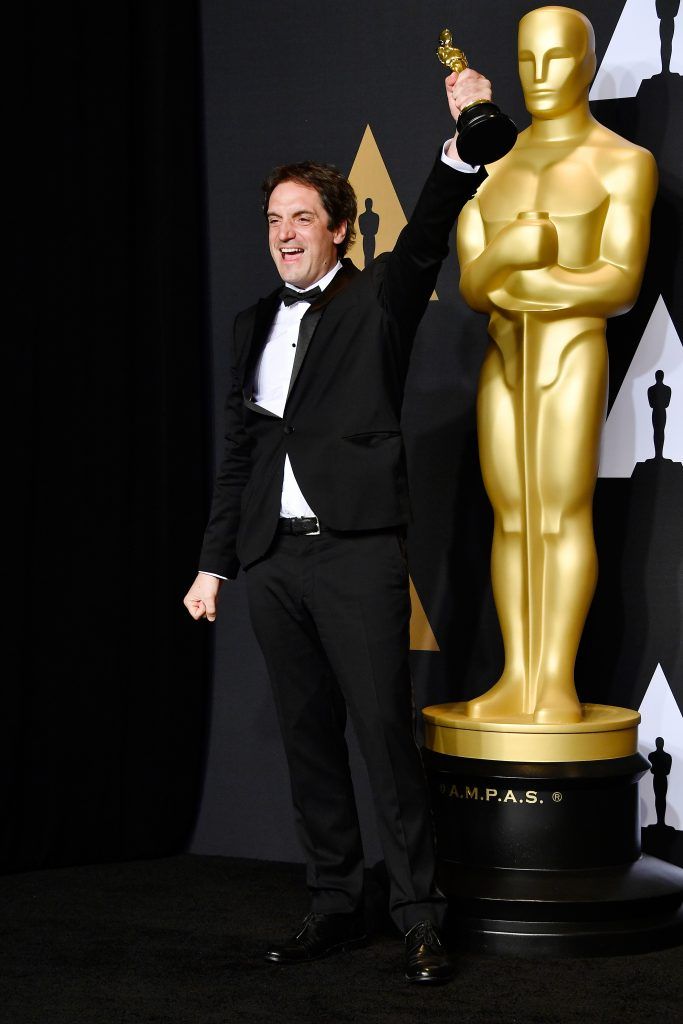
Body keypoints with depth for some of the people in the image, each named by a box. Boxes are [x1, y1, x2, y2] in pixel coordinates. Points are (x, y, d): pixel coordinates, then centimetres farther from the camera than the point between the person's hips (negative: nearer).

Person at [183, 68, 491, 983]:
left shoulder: (378, 298, 4)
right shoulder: (256, 323, 17)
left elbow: (427, 239, -16)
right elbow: (238, 450, 18)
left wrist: (463, 139, -31)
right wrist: (214, 562, 15)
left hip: (358, 552, -5)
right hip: (274, 560, 5)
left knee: (386, 736, -6)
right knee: (308, 739, 9)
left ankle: (420, 917, 0)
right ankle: (335, 906, 18)